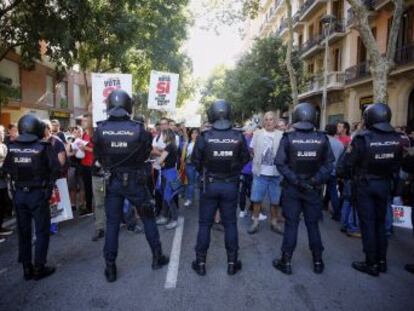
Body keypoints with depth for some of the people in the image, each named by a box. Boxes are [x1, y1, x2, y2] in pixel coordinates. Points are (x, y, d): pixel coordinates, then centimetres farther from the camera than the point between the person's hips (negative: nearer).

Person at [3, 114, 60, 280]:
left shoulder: (12, 147, -2)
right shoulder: (43, 146, -15)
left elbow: (6, 168, 8)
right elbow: (56, 168, -16)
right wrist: (49, 183, 0)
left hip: (19, 193, 5)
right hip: (38, 193, -4)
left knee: (23, 231, 14)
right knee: (42, 231, 8)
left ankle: (27, 268, 24)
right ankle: (39, 268, 14)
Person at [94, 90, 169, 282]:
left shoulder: (101, 129, -9)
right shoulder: (138, 129, -14)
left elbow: (98, 156, 2)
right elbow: (145, 154, -2)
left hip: (112, 182, 2)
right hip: (135, 181, -1)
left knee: (112, 223, 12)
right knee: (148, 218, 15)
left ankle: (110, 268, 20)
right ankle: (157, 257, 26)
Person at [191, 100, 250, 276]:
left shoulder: (204, 136, -14)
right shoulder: (239, 136, -10)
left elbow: (196, 161, -5)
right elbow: (245, 159, 2)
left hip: (210, 184, -1)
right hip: (231, 185, 1)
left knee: (205, 223, 11)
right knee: (230, 223, 13)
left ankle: (200, 263, 20)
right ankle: (232, 263, 22)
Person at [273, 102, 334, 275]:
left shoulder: (288, 138, -11)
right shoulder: (322, 138, -6)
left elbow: (280, 163, -15)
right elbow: (329, 163, -5)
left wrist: (295, 180, -11)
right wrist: (316, 180, -6)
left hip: (292, 188, -1)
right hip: (313, 189, 2)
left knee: (291, 224, 7)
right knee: (312, 224, 15)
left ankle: (286, 262, 15)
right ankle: (318, 262, 26)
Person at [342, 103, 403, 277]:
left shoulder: (362, 138, -19)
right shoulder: (396, 138, -3)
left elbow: (348, 164, -15)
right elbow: (397, 164, 5)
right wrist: (389, 178, 18)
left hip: (365, 185, -5)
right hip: (385, 184, 5)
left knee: (368, 224, 5)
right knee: (380, 222, 17)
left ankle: (372, 264, 13)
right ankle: (382, 260, 28)